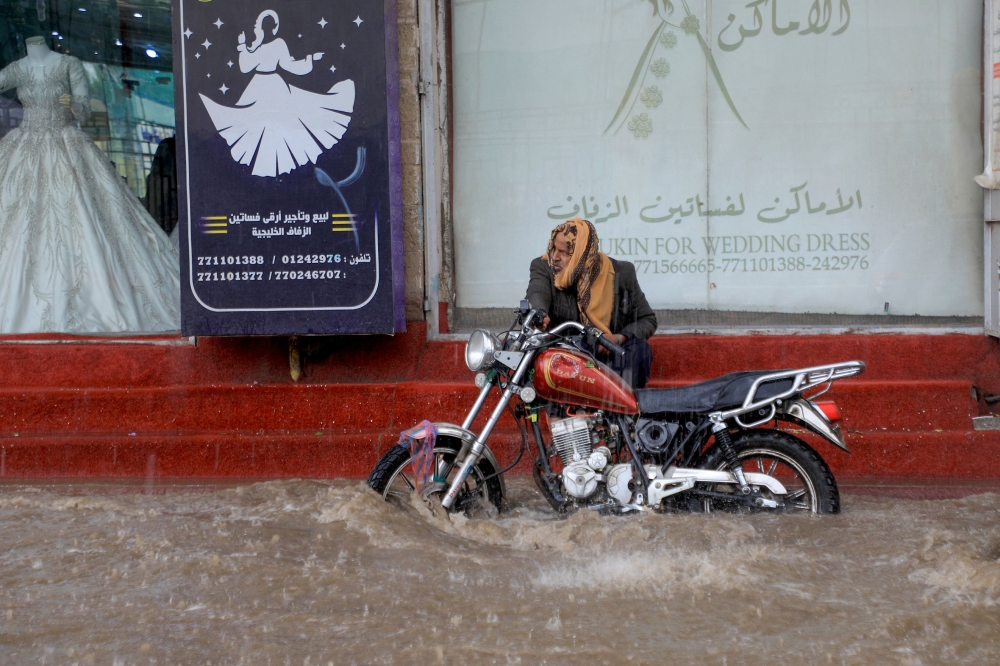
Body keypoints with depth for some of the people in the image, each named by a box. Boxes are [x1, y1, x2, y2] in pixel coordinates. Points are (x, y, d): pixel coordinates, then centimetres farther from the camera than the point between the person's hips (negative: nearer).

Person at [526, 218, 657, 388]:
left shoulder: (621, 274, -3)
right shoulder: (544, 267, -5)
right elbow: (536, 293, -27)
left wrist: (619, 338, -19)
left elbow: (648, 319, 2)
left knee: (639, 348, -27)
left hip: (608, 355, 0)